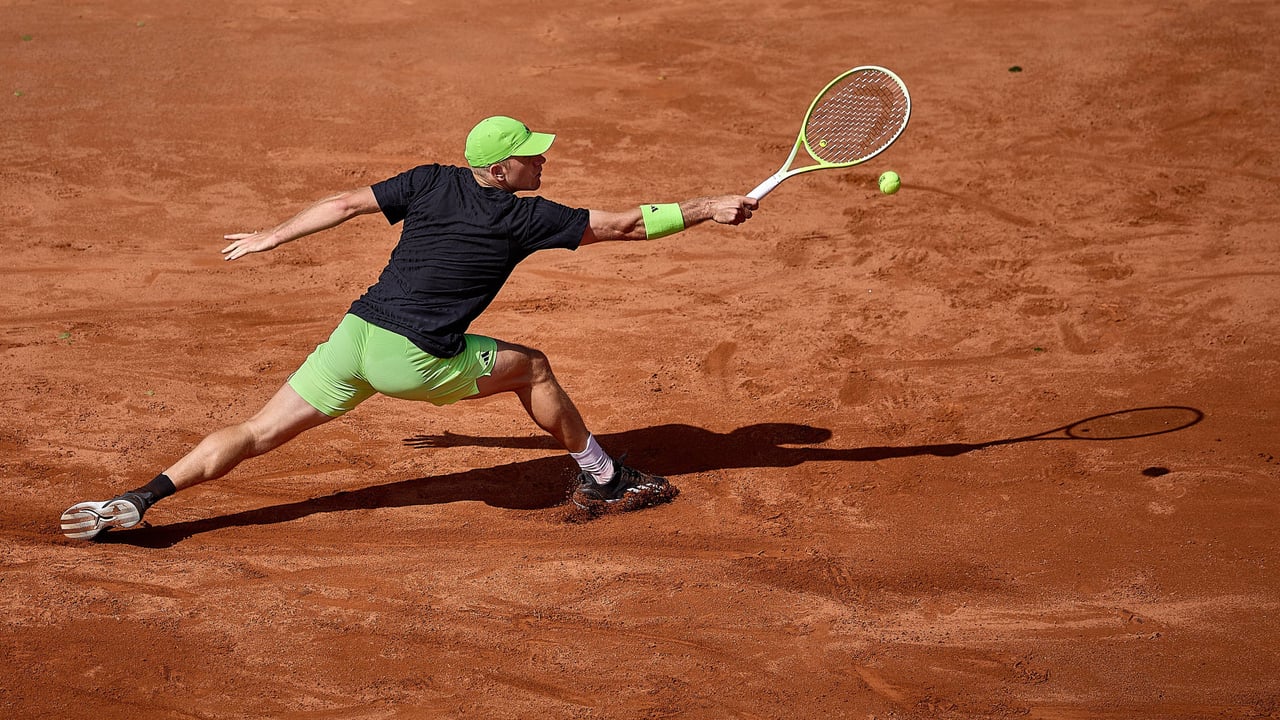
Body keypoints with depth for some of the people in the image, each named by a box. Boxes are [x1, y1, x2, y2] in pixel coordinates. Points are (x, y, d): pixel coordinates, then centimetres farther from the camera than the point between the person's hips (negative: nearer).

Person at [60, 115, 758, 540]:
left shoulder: (429, 182, 8)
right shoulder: (525, 217, -3)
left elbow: (346, 203, 12)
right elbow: (624, 224, 1)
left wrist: (270, 237, 24)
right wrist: (709, 208, 9)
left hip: (354, 333, 4)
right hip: (413, 360, -4)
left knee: (255, 434, 6)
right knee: (531, 368, 16)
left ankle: (134, 501, -5)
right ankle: (602, 478, 27)